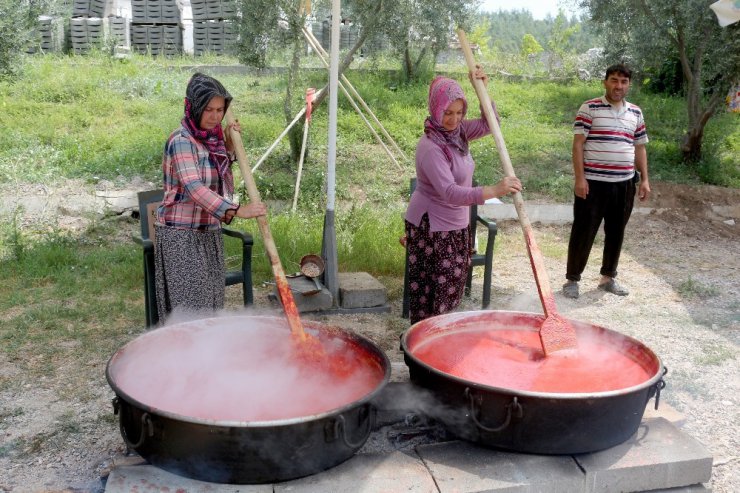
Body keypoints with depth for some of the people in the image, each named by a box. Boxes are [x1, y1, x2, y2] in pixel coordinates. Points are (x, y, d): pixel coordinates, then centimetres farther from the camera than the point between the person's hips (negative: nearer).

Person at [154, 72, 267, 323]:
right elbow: (194, 188, -30)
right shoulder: (181, 141, -17)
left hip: (209, 232, 8)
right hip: (180, 234, -8)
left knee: (210, 298, 12)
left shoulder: (212, 137, 7)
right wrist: (236, 210, -38)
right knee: (187, 301, -5)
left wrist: (228, 146, 4)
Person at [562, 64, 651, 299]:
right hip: (593, 183, -5)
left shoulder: (636, 113, 12)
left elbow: (639, 148, 17)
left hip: (624, 184, 5)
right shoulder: (589, 108, -4)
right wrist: (580, 178, -14)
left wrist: (644, 179, 11)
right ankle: (572, 279, 11)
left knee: (616, 232, 13)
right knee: (583, 232, 0)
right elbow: (578, 144, -8)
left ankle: (608, 277, 28)